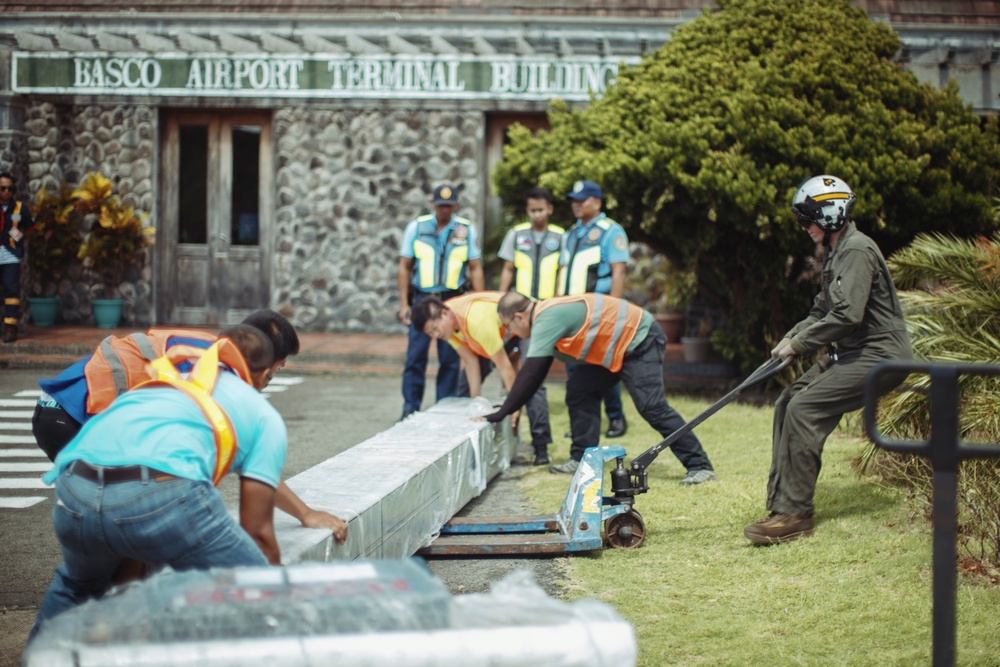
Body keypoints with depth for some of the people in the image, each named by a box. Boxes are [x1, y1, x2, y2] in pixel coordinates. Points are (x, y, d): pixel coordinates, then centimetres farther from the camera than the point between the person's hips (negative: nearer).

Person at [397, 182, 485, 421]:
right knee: (415, 356, -3)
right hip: (422, 299, 0)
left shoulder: (466, 230, 4)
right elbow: (404, 267, 6)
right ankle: (410, 408, 4)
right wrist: (404, 304, 0)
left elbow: (475, 269, 5)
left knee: (450, 359, 2)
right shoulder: (416, 227, 3)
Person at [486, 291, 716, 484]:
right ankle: (582, 459, 11)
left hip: (640, 340, -10)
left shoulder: (547, 320, -23)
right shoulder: (546, 316, 9)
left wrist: (503, 413, -22)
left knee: (651, 406, -18)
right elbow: (535, 374, 17)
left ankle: (699, 465, -16)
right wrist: (515, 407, 15)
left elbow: (530, 373, -26)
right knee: (579, 391, 7)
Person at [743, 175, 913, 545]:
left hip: (879, 355, -10)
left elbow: (847, 315, -25)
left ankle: (795, 514, -17)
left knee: (804, 410, -20)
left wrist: (800, 344, -16)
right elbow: (823, 310, 21)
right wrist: (792, 336, 3)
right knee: (788, 402, 4)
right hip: (851, 353, 10)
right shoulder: (834, 253, 16)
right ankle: (781, 502, 5)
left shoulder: (857, 251, -16)